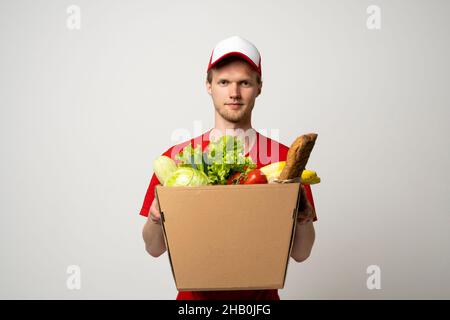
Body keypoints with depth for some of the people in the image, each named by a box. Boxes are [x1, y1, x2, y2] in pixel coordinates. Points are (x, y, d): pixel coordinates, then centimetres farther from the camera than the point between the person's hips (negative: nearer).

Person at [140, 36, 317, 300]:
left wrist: (304, 216, -23)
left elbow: (300, 253, -4)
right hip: (196, 296, 0)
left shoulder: (285, 158, -8)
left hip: (261, 296, 0)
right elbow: (155, 248, -3)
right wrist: (156, 217, -23)